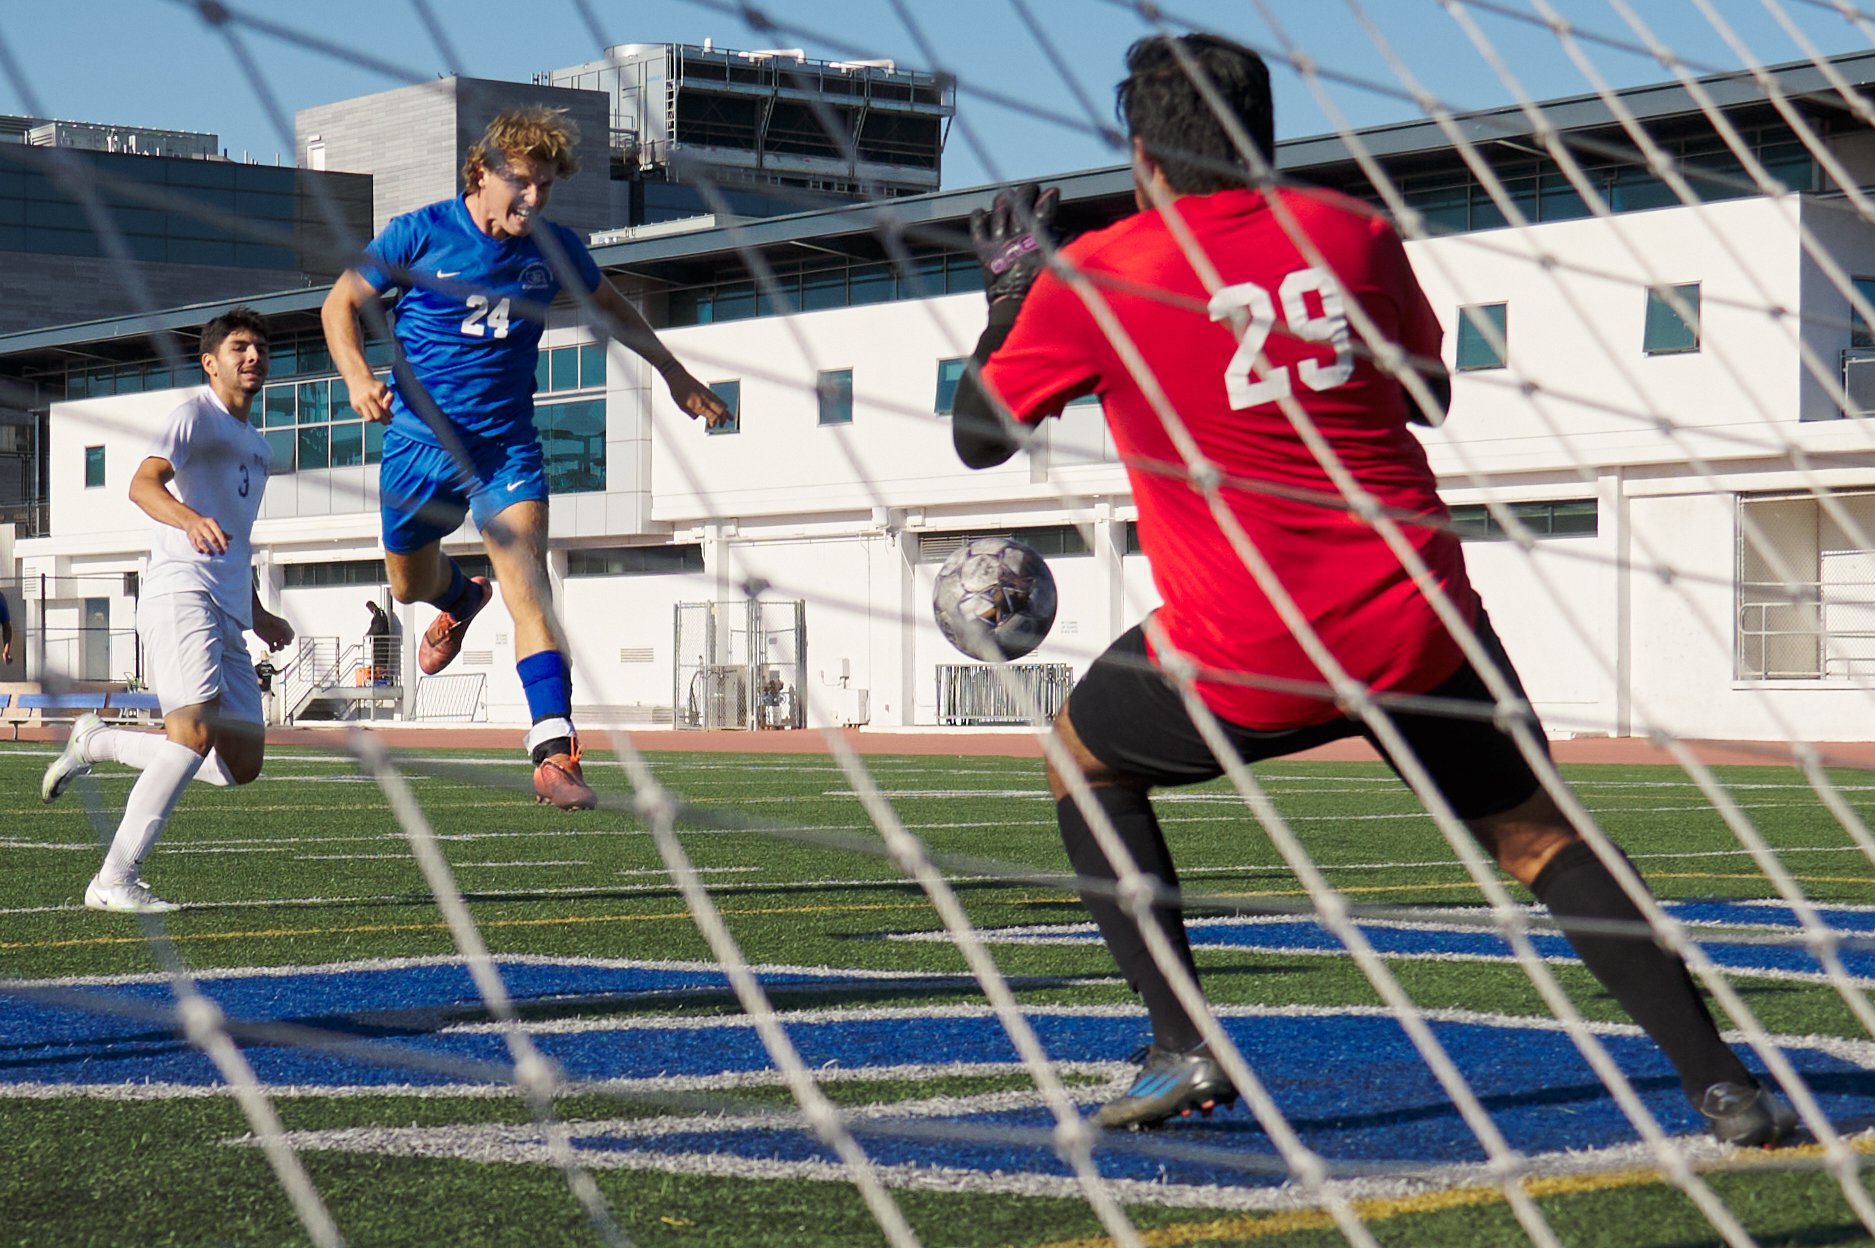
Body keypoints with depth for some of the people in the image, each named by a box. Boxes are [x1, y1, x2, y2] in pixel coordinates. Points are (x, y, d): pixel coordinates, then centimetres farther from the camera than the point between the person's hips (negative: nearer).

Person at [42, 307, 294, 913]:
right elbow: (143, 483, -19)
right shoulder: (197, 415, -1)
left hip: (228, 613, 9)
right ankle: (114, 880, -22)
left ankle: (97, 742, 20)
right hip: (180, 593, -9)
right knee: (197, 728, -25)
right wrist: (190, 519, -38)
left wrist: (258, 614, 35)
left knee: (240, 765, 4)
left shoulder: (256, 445, 26)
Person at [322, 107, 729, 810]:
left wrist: (675, 375, 26)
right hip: (419, 439, 1)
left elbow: (610, 306, 20)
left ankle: (553, 752, -27)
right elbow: (341, 303, 0)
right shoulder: (418, 236, -9)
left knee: (526, 583, -19)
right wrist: (357, 377, -19)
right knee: (411, 586, 18)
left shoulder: (554, 249, -1)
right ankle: (462, 599, 58)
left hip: (506, 445, 0)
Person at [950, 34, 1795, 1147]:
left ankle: (1182, 1049, 13)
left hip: (1241, 664, -2)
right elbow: (1428, 391, 21)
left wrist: (1011, 291, 25)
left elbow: (980, 436, 10)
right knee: (1538, 833, 15)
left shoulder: (1091, 274, -1)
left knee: (1084, 764, 24)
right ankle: (1720, 1083, 5)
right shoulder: (1353, 231, 6)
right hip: (1419, 628, 2)